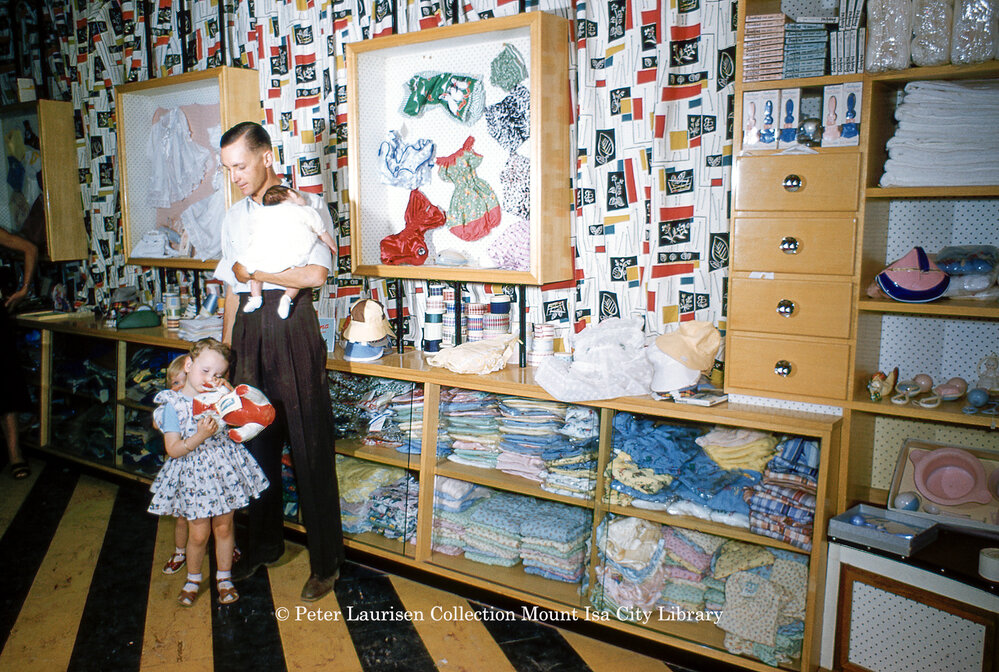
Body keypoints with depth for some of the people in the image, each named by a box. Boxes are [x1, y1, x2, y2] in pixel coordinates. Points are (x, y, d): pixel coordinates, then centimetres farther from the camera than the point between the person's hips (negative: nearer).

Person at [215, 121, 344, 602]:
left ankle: (325, 561, 11)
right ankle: (263, 545, 29)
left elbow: (315, 274, -16)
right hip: (248, 330, 6)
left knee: (309, 445, -1)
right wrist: (225, 349, 14)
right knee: (256, 440, 12)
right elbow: (231, 290, 19)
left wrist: (251, 271, -7)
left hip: (292, 327, -6)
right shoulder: (234, 217, 17)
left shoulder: (307, 205, -1)